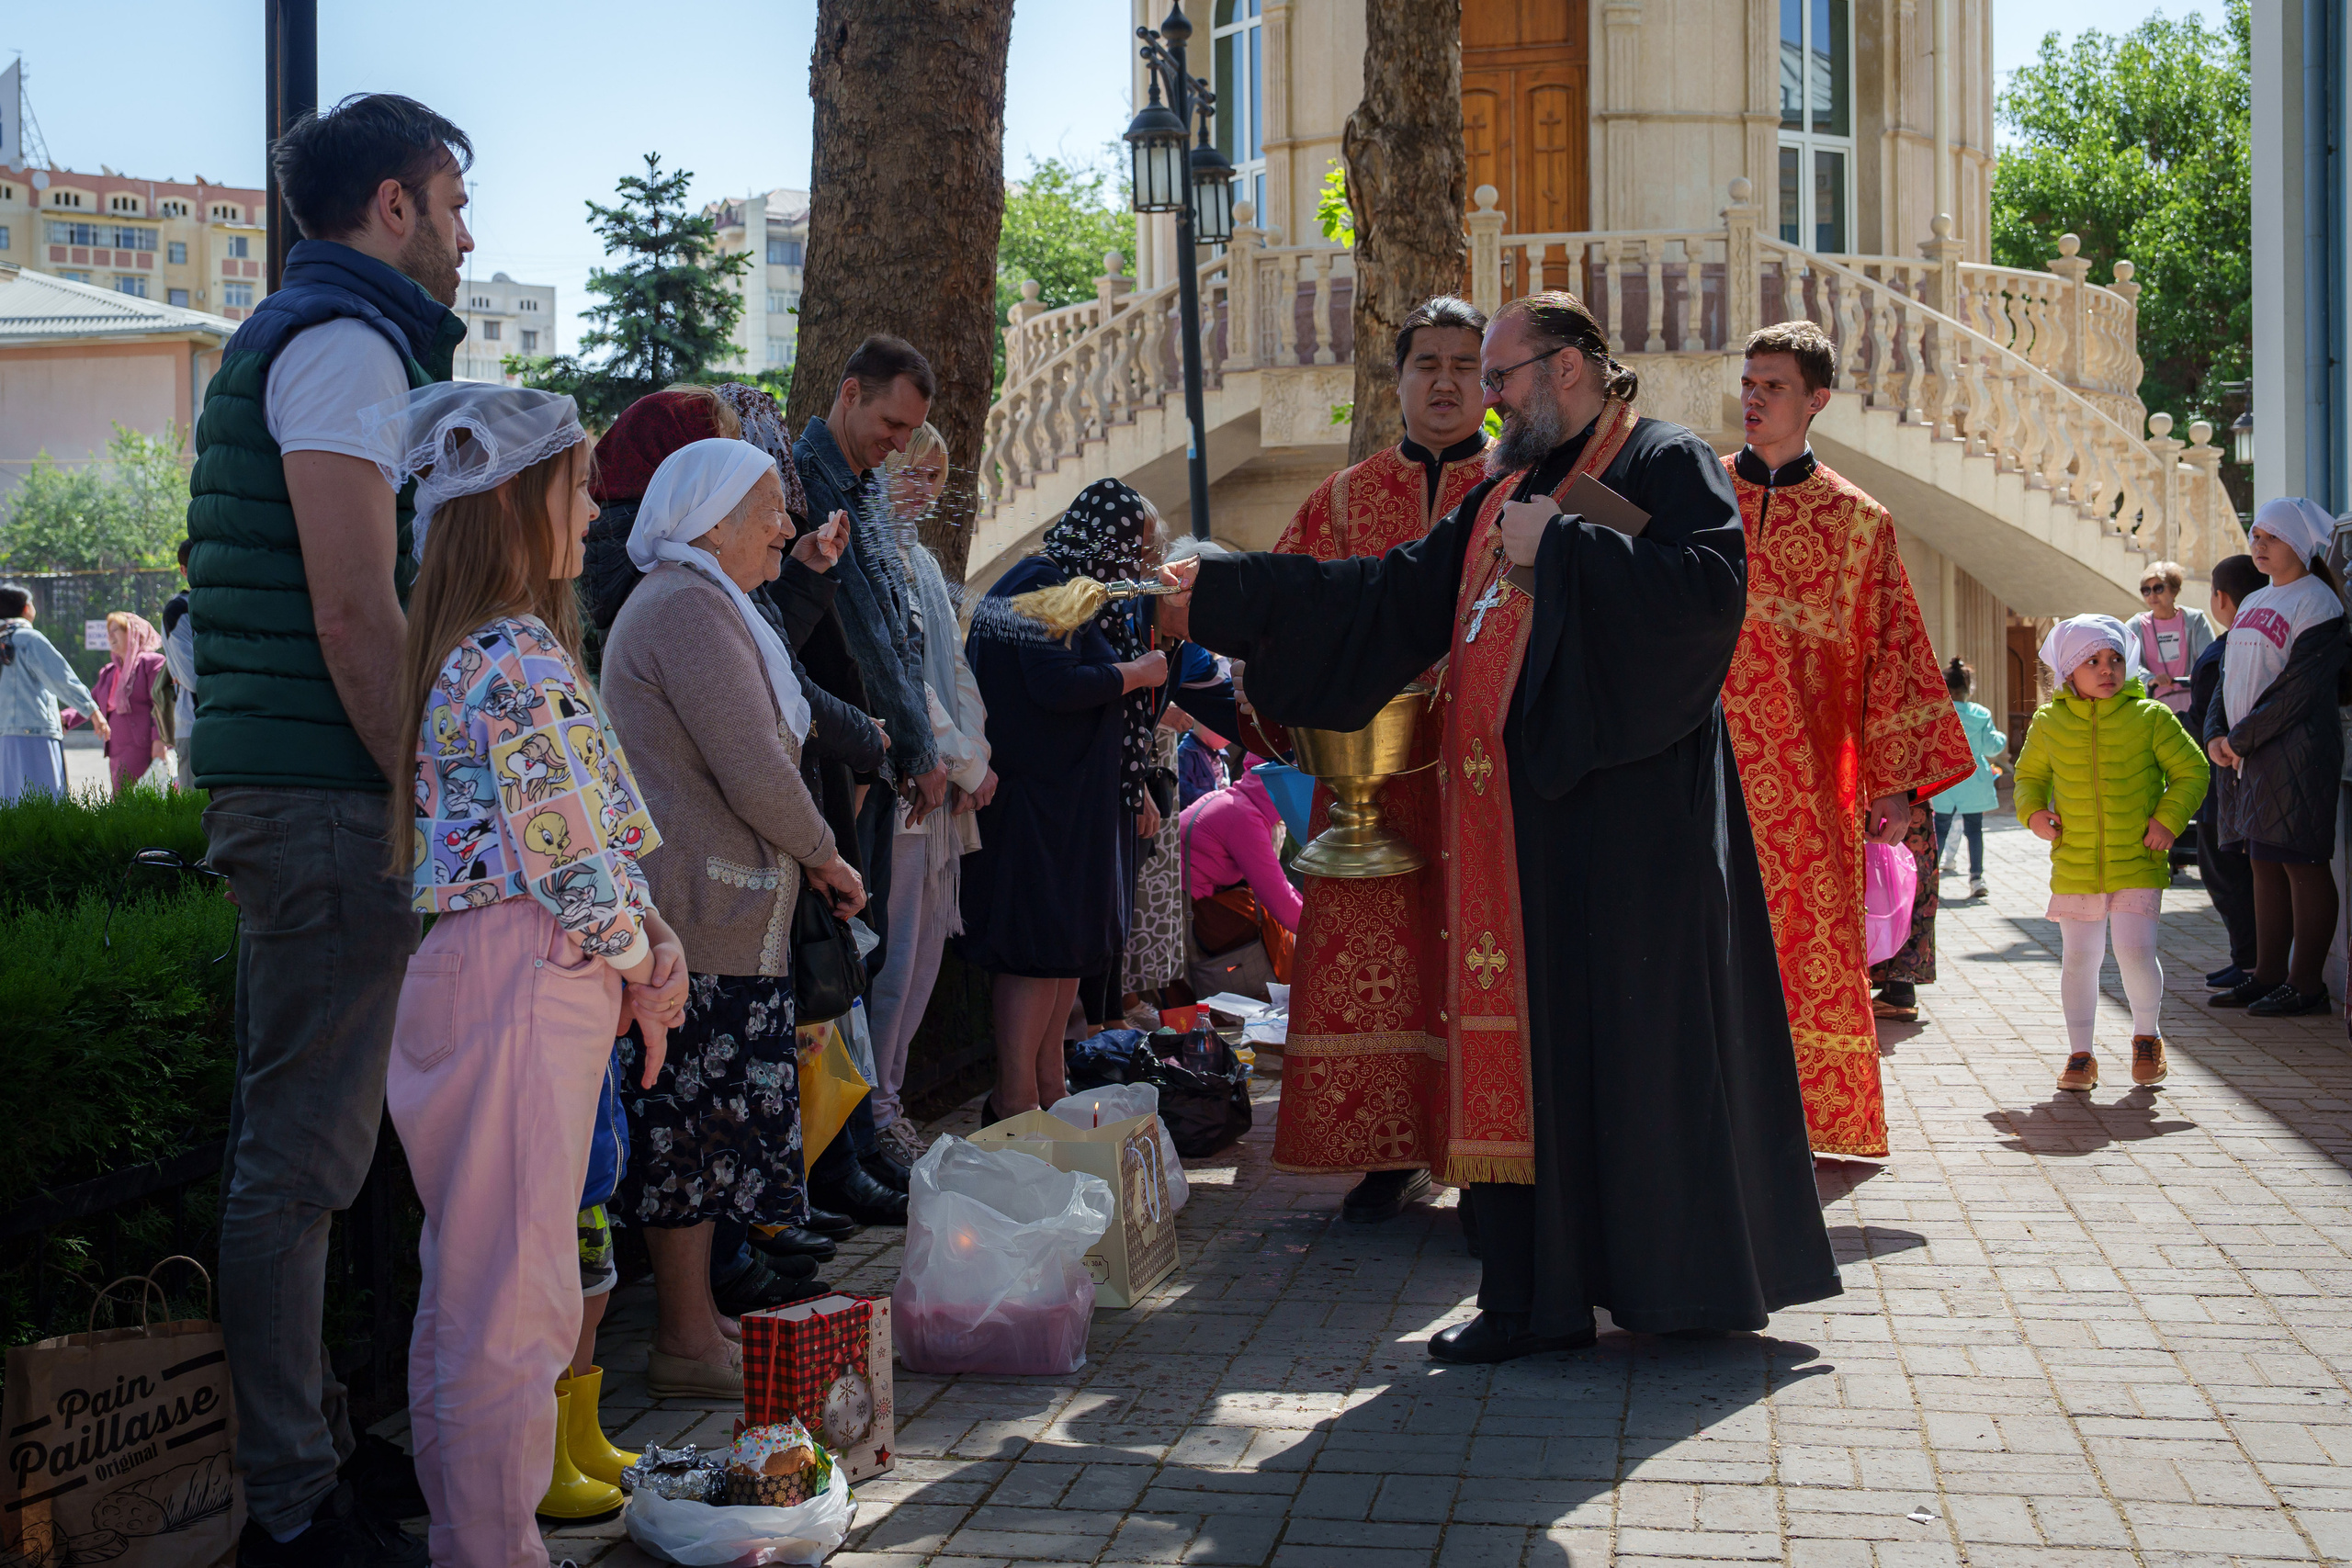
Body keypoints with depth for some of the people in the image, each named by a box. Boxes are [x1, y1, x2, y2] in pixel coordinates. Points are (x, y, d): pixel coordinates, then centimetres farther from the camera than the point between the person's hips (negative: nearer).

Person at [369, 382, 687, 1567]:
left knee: (462, 1290, 17)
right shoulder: (522, 661, -16)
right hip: (529, 989, -11)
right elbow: (566, 863, -18)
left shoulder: (463, 655, 15)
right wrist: (645, 965, -4)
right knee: (518, 1301, -3)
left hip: (468, 973, 11)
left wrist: (643, 936, 4)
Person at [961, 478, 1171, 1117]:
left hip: (1079, 798, 10)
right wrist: (1136, 673, -12)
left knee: (1073, 944, 13)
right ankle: (1015, 1103, -2)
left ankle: (1049, 1086, 21)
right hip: (1035, 798, -10)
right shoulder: (1040, 585, -14)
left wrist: (1134, 788, 18)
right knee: (1040, 947, -8)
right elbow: (1057, 686, -26)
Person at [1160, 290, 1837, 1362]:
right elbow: (1386, 596, 21)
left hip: (1622, 813, -7)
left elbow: (1711, 590, -19)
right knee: (1528, 1042, 5)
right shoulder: (1503, 498, 20)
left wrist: (1557, 548, -14)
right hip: (1516, 816, 7)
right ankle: (1538, 1297, 11)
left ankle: (1685, 1281, 10)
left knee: (1636, 1040, -3)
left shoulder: (1667, 466, -2)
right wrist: (1218, 597, 18)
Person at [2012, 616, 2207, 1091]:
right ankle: (2080, 1053, 19)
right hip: (2074, 867, 2)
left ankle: (2147, 1037, 17)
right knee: (2078, 959, 5)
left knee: (2135, 952, -10)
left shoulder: (2150, 717, -2)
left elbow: (2191, 771, 6)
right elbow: (2030, 774, 19)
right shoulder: (2049, 722, 3)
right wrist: (2033, 811, -1)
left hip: (2138, 864, -2)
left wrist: (2168, 819, -7)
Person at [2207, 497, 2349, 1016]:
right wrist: (2217, 734, 1)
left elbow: (2300, 689, -16)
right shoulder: (2253, 604, 18)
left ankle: (2305, 984, -2)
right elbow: (2230, 678, 18)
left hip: (2296, 753, -8)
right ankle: (2268, 975, 15)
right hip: (2250, 757, 8)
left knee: (2301, 862, -5)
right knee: (2266, 863, 10)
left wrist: (2243, 738, -14)